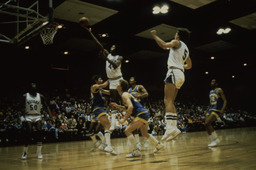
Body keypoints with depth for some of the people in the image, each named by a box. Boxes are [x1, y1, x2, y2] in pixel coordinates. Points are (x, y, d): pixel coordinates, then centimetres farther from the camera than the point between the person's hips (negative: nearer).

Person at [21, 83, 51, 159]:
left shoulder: (41, 96, 1)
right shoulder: (25, 96, 0)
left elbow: (46, 106, 3)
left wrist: (50, 115, -9)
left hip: (37, 117, 1)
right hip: (28, 117, 0)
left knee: (39, 133, -13)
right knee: (28, 134, -8)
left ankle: (39, 152, -4)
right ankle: (25, 153, 8)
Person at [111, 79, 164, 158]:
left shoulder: (124, 95, -11)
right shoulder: (127, 94, 19)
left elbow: (130, 107, -24)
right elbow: (128, 108, 27)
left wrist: (124, 119, -20)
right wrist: (118, 106, 17)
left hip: (141, 114, -10)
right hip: (144, 113, 10)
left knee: (127, 131, -12)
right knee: (145, 134, 25)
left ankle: (135, 151, -12)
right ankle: (158, 145, 38)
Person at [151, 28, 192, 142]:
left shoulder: (177, 42, 3)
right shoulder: (186, 49, 27)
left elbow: (164, 45, -17)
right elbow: (189, 65, 33)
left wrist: (154, 35, -5)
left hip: (174, 72, -9)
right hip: (181, 74, 9)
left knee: (168, 100, -18)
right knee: (170, 102, 8)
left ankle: (170, 128, -30)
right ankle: (174, 128, 2)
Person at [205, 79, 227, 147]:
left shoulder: (219, 90, -6)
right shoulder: (210, 92, 19)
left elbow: (225, 101, -12)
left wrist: (223, 110, -24)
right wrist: (208, 110, 20)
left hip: (217, 110, -8)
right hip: (210, 110, 8)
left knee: (207, 123, -21)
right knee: (207, 124, -2)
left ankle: (216, 139, -10)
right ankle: (213, 140, 7)